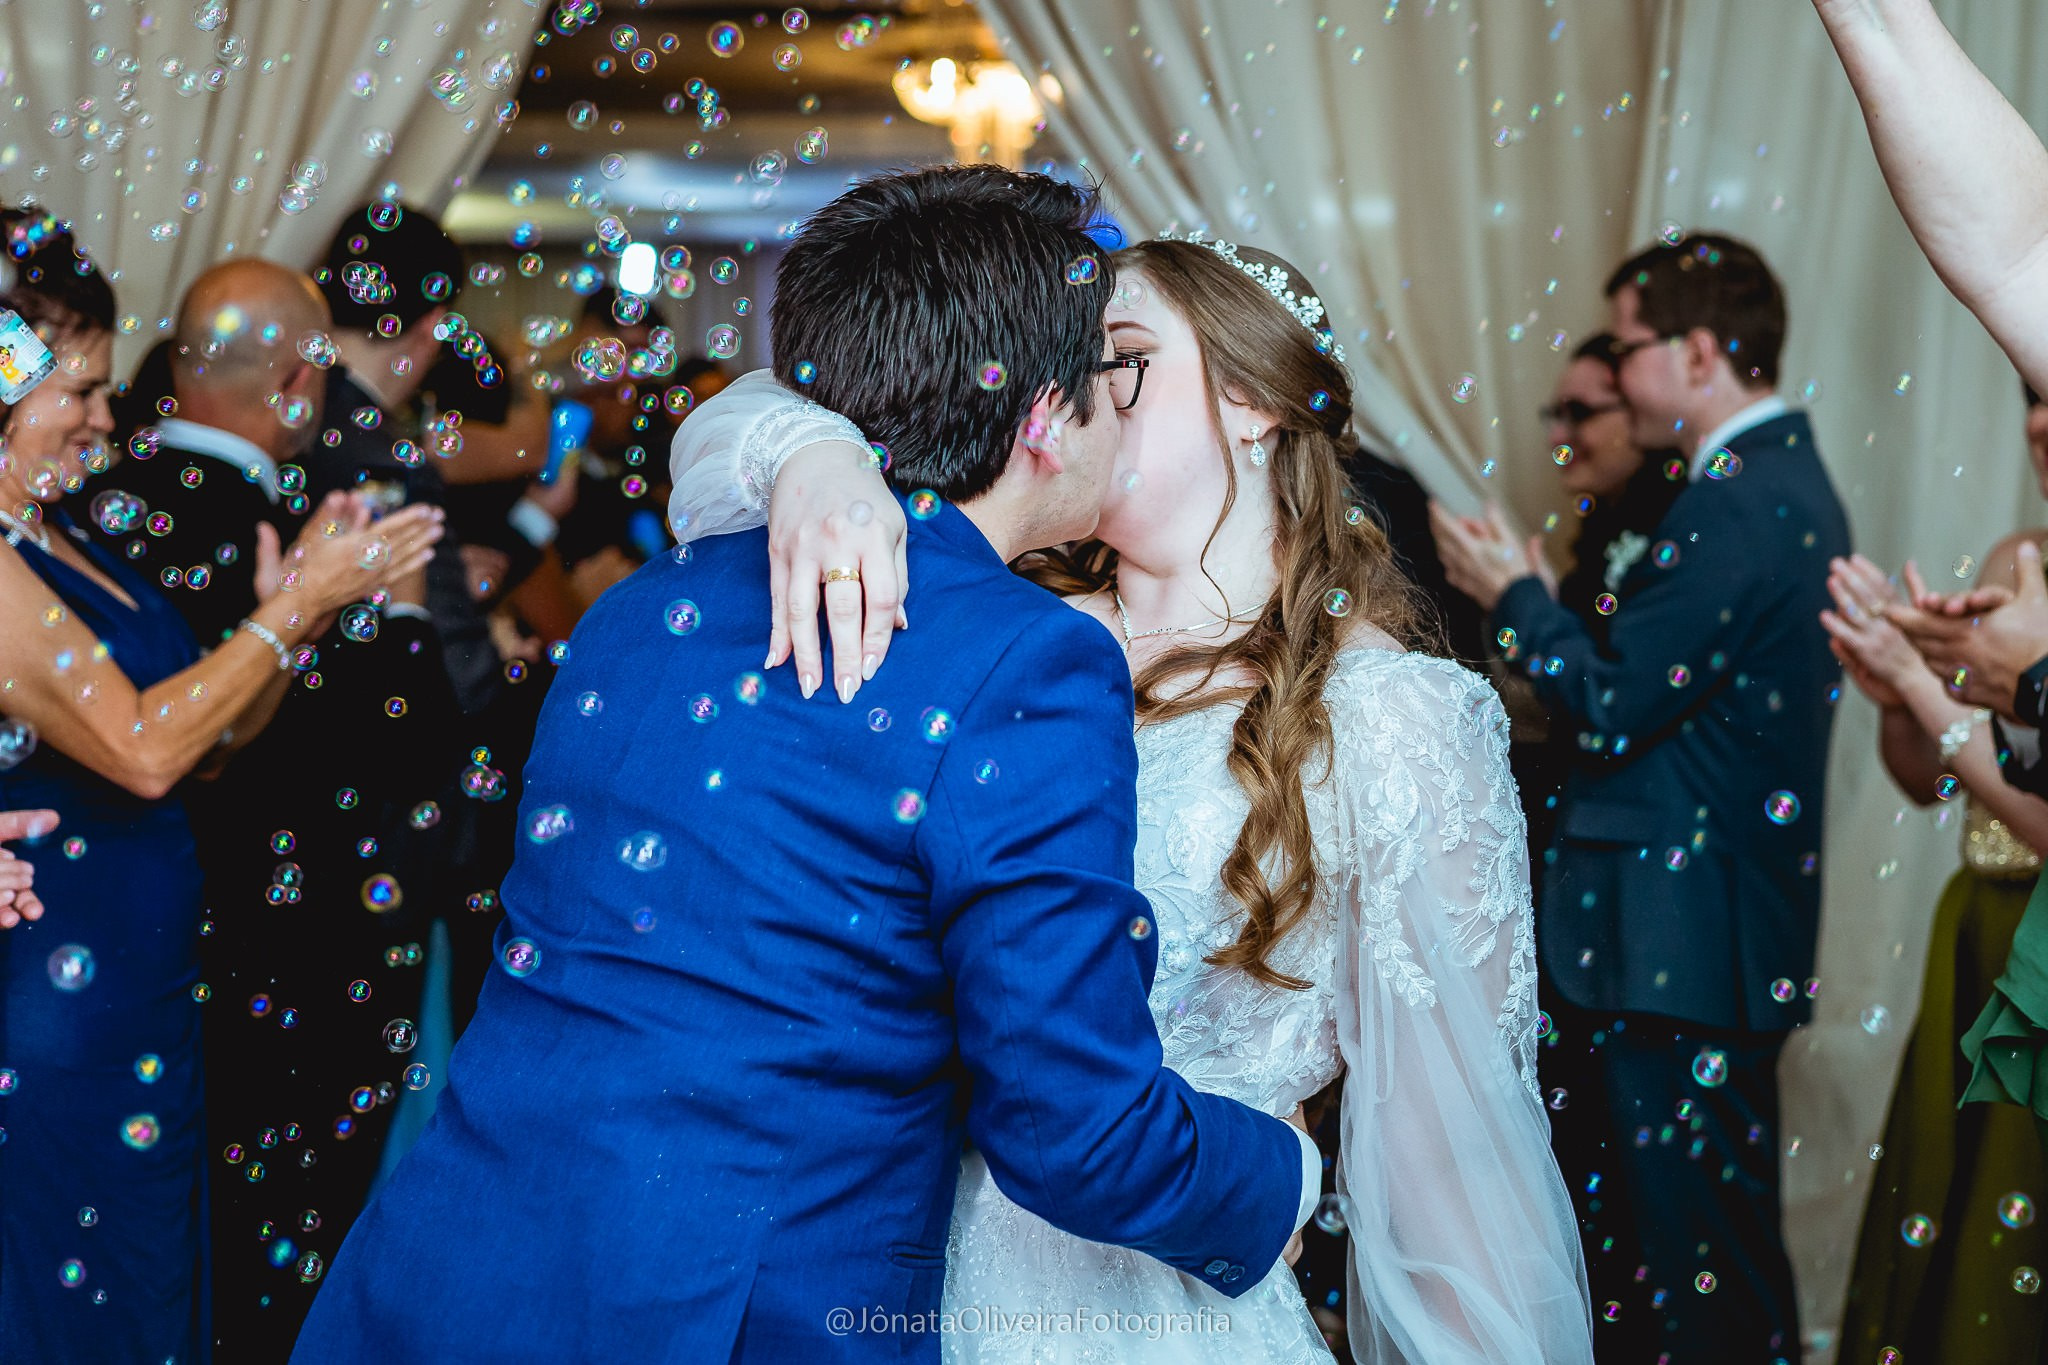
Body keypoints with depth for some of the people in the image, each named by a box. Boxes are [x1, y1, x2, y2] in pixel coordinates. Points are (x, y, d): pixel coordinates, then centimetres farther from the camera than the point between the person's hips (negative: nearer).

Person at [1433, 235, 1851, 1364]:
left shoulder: (1730, 507, -20)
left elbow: (1611, 709, -20)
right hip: (1738, 917, 11)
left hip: (1679, 935, -11)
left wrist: (1514, 595, -7)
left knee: (1693, 1229, -2)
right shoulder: (1791, 484, 13)